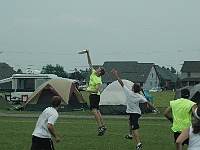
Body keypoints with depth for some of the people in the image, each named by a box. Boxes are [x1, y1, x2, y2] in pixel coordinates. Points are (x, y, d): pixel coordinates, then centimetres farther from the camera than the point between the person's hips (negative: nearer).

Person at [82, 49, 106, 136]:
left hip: (95, 95, -9)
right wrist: (88, 54, 5)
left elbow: (96, 90, -26)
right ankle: (102, 126, 15)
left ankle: (100, 127, -20)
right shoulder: (93, 73, 4)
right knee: (97, 111, 11)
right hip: (93, 95, 9)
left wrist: (88, 90, -28)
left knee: (94, 110, -16)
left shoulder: (98, 80, -19)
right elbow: (90, 63, 10)